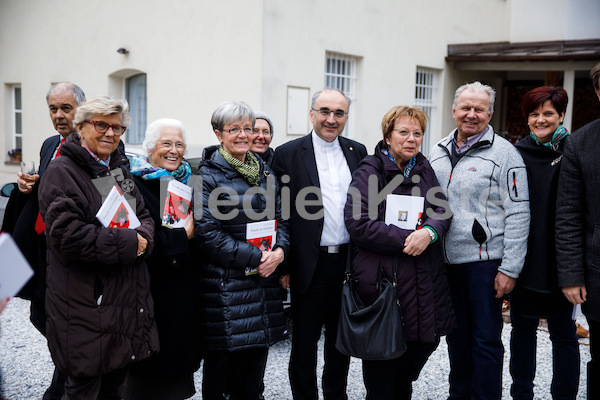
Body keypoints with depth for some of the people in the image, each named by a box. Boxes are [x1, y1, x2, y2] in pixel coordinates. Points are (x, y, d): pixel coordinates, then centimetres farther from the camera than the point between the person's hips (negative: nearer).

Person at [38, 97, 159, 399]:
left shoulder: (119, 169, 16)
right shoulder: (62, 172, -10)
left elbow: (145, 217, 16)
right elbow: (67, 234, -22)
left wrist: (143, 238, -9)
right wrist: (128, 244, -19)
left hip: (127, 303, 8)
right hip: (87, 308, -7)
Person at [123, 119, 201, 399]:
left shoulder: (187, 181, 11)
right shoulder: (135, 184, -10)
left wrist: (194, 227, -5)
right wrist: (182, 236, -17)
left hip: (184, 290, 7)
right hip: (152, 290, -6)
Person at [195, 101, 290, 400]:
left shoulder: (264, 172, 13)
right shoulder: (208, 175, -6)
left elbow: (279, 218, 15)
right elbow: (208, 232, -13)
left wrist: (279, 252, -6)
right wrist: (254, 258, -16)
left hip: (264, 278, 6)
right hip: (224, 282, -5)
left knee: (256, 355, 11)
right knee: (222, 359, 2)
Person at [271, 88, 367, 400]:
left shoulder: (357, 152, 8)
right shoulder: (288, 154, -4)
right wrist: (282, 266, -9)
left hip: (349, 263, 4)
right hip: (310, 266, -4)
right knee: (304, 345, 8)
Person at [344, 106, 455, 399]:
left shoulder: (424, 170, 13)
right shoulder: (368, 173, -5)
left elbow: (442, 210, 4)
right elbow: (358, 224, -15)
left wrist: (429, 232, -18)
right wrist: (406, 239, -17)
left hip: (425, 279, 6)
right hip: (381, 278, -5)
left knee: (426, 339, 12)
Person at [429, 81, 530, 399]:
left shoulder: (504, 153, -7)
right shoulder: (439, 152, 10)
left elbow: (518, 215, -10)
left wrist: (510, 269, -14)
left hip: (485, 261, -5)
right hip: (445, 261, 6)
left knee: (485, 339, 3)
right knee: (456, 334, 17)